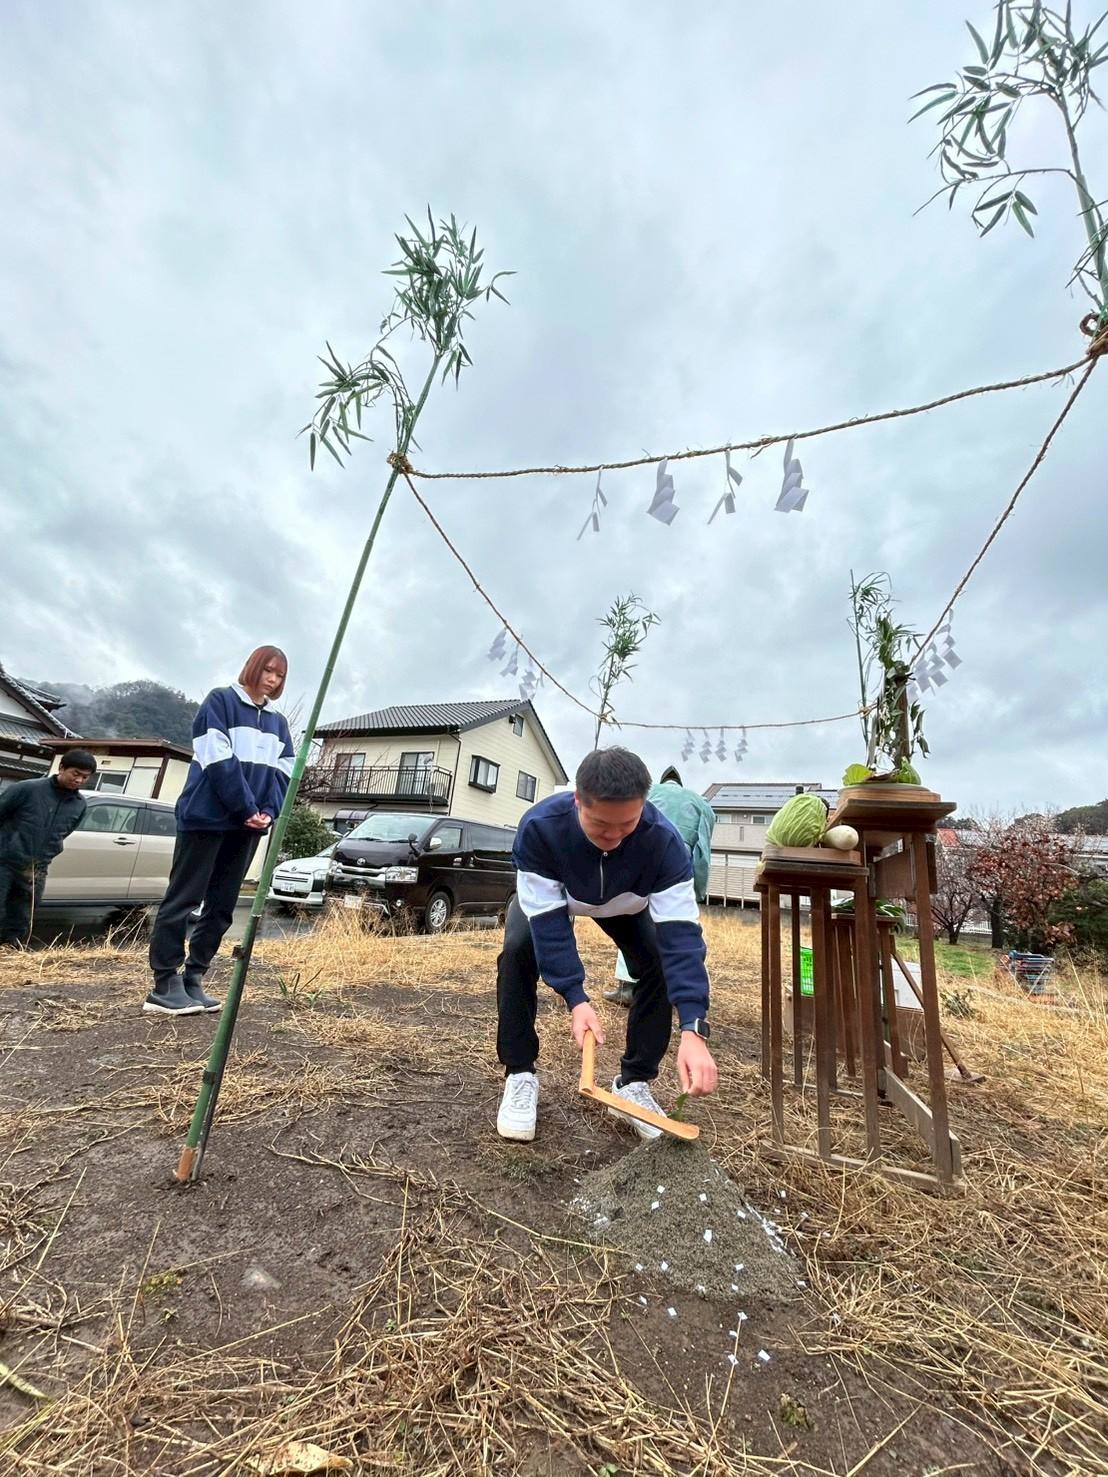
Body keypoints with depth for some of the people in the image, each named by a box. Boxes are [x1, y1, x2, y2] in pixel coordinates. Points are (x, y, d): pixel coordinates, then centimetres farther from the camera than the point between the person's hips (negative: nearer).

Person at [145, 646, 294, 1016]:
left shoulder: (279, 723, 17)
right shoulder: (220, 700, -1)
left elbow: (283, 772, 10)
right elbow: (218, 760, -11)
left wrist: (269, 811, -7)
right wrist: (247, 808, -15)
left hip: (248, 825, 6)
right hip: (207, 817, -6)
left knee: (222, 906, 8)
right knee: (183, 899, 0)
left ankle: (193, 981, 17)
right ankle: (164, 985, 8)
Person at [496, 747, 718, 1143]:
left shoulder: (664, 841, -38)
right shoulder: (539, 827, -41)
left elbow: (681, 935, -40)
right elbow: (548, 922, -36)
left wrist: (693, 1029, -49)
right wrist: (575, 999, -43)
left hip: (625, 902, 1)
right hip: (548, 897, -1)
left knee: (661, 963, -19)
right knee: (518, 950, -26)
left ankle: (634, 1082, 2)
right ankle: (519, 1075, -5)